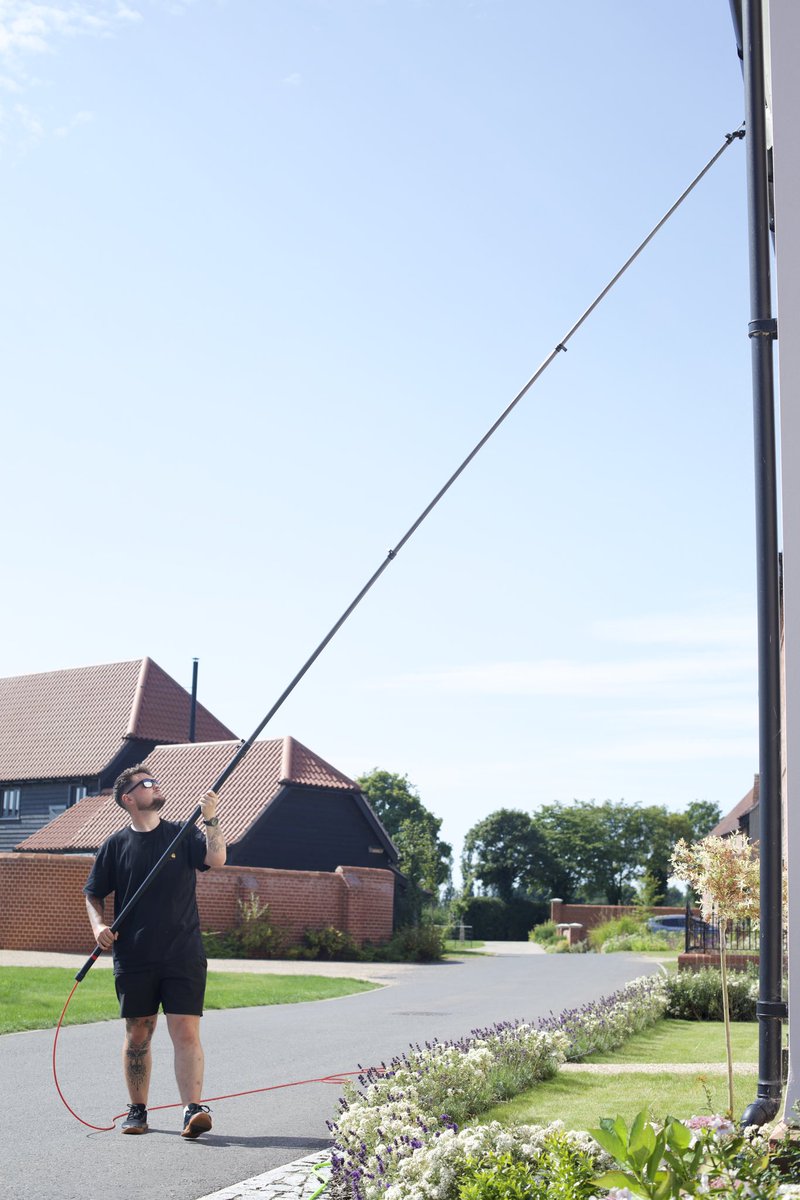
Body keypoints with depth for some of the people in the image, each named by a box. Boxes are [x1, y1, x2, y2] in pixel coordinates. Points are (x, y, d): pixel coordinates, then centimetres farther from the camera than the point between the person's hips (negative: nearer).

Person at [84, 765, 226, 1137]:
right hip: (133, 958, 1)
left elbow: (216, 859, -10)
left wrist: (210, 819, -22)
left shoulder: (182, 834, 6)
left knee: (186, 1032, -9)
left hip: (183, 955, -1)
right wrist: (99, 926, -6)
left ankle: (193, 1110, -12)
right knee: (137, 1035, 9)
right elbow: (94, 894, 12)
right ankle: (137, 1111, 22)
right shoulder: (115, 845, 6)